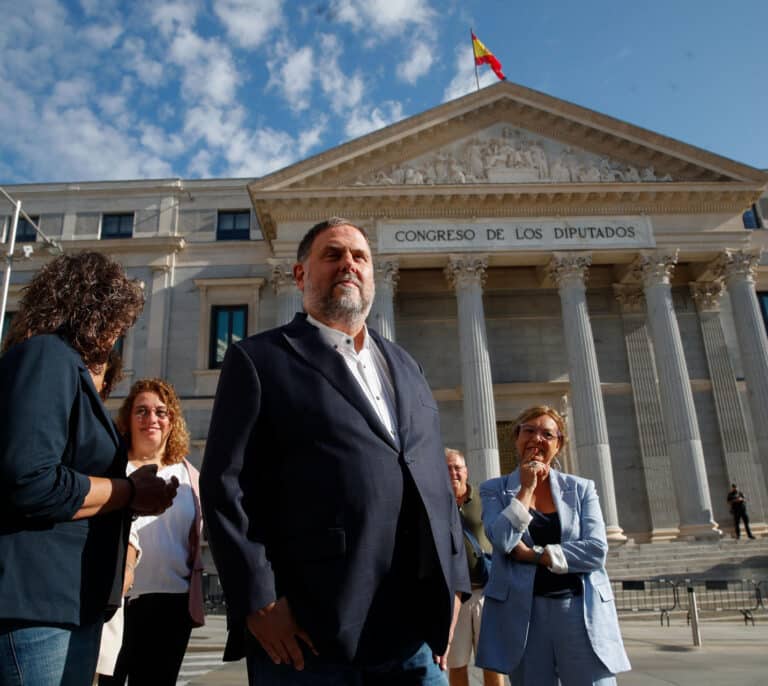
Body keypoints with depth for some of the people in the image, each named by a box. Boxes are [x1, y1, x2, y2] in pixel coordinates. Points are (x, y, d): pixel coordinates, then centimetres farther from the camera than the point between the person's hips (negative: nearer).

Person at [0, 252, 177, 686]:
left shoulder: (65, 365, 18)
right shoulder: (47, 356, -12)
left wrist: (129, 494, 15)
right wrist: (131, 493, -12)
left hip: (68, 601, 10)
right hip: (36, 601, -10)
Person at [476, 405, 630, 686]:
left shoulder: (581, 488, 7)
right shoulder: (494, 490, 5)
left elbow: (596, 550, -6)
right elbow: (502, 541, -12)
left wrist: (533, 554, -10)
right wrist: (526, 488, -9)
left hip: (581, 611, 1)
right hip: (523, 612, 0)